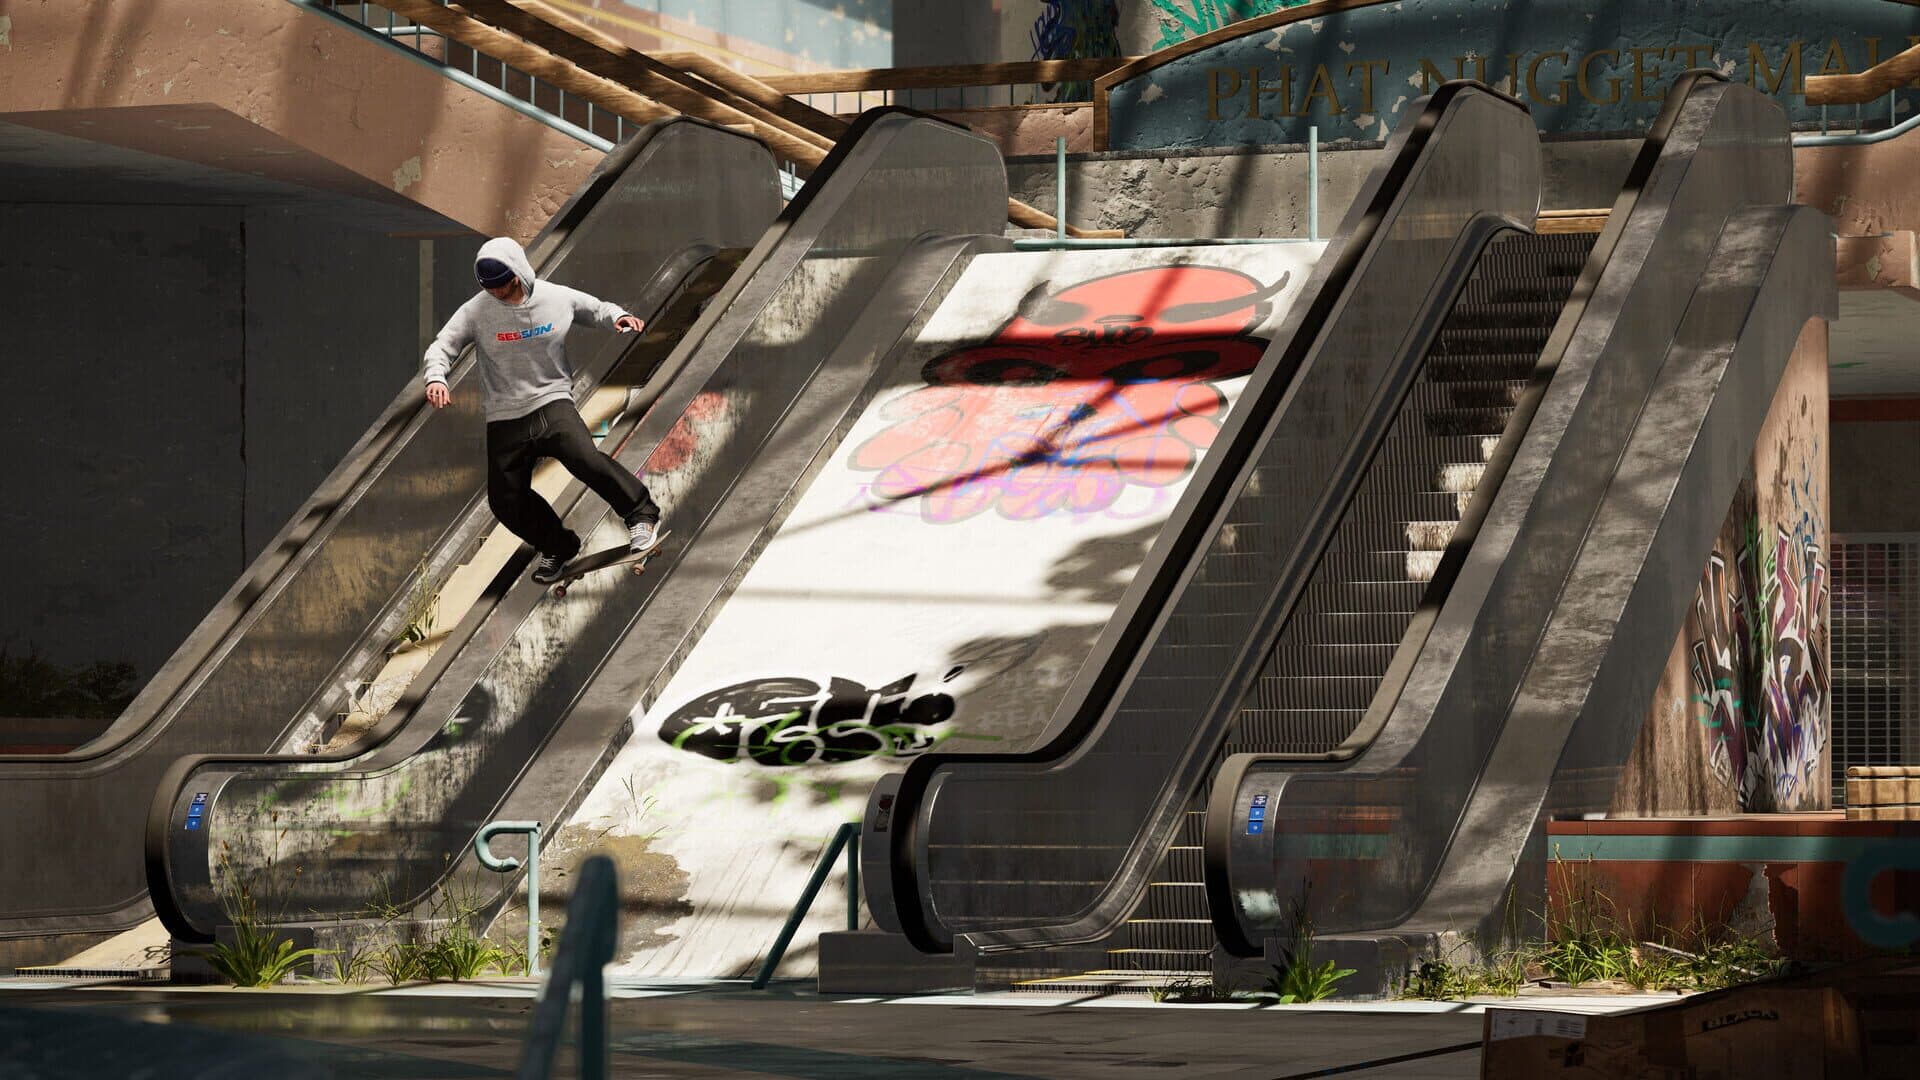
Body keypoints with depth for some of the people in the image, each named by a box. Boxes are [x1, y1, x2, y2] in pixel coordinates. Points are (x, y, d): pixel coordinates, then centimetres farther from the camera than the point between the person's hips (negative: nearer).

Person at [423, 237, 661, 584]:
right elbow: (442, 345, -1)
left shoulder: (558, 298, -2)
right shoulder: (477, 311, -4)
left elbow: (595, 309, 15)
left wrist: (618, 317, -7)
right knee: (505, 499, -1)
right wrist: (436, 377, -21)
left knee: (583, 458, -28)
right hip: (504, 417, 2)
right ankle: (557, 547, 26)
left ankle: (641, 514, -9)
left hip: (552, 401, -2)